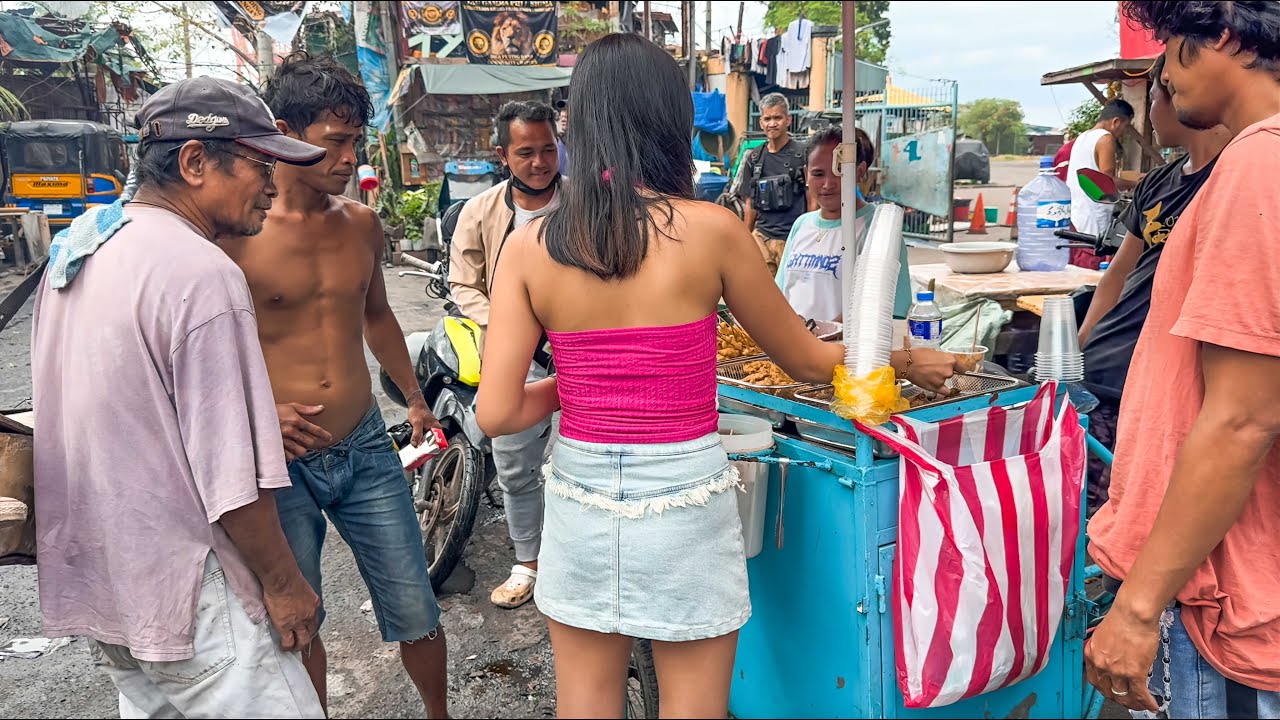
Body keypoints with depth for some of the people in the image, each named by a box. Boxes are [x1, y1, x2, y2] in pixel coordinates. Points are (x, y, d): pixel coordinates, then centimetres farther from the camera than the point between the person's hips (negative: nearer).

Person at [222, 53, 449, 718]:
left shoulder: (361, 223, 5)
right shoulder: (232, 231, -12)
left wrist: (414, 399, 23)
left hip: (366, 449, 4)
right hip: (281, 460, -4)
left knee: (415, 613, 11)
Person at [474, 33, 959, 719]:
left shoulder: (530, 243, -6)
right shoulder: (711, 229, -12)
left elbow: (497, 412, -9)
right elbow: (805, 360, 0)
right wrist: (909, 360, 17)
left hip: (580, 497, 3)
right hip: (683, 499, -2)